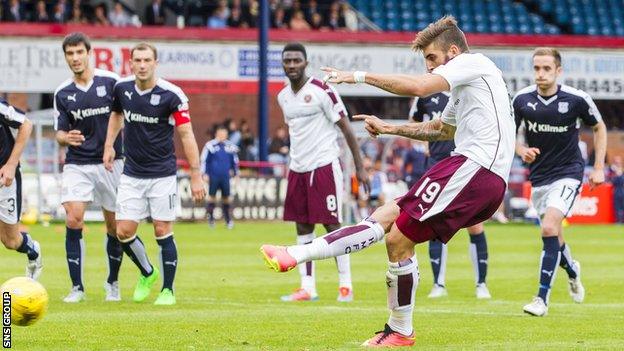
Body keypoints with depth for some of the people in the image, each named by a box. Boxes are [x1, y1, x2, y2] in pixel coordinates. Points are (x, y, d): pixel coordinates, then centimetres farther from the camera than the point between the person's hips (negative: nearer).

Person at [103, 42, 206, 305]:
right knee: (124, 231, -1)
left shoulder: (171, 95, -15)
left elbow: (186, 134, -11)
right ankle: (148, 274, 25)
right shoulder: (122, 88, -2)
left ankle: (168, 290, 10)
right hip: (132, 173, 4)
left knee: (163, 232, -4)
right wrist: (109, 145, 11)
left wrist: (195, 176, -14)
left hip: (163, 174, -4)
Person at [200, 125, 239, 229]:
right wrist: (204, 173, -4)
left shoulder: (231, 146, 7)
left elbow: (235, 161, 18)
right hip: (213, 176, -3)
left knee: (226, 197, 5)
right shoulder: (210, 146, -4)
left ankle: (228, 219, 15)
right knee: (212, 196, -4)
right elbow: (204, 160, -1)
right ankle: (210, 217, 7)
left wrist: (236, 173, 19)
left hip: (225, 176, 3)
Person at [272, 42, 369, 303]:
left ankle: (346, 285, 1)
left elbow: (346, 128, -9)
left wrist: (359, 167, -11)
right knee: (303, 227, 5)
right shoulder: (283, 97, 10)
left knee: (332, 224, -5)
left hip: (324, 165, -7)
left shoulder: (322, 91, -10)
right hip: (298, 169, 7)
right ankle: (307, 288, 8)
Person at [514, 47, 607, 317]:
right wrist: (522, 150, -15)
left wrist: (598, 168, 0)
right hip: (539, 177, 4)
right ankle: (572, 270, 49)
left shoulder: (577, 99, -13)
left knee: (549, 227, -23)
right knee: (552, 234, 14)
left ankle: (542, 298, -20)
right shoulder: (522, 99, -7)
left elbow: (599, 128, 5)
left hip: (568, 173, -4)